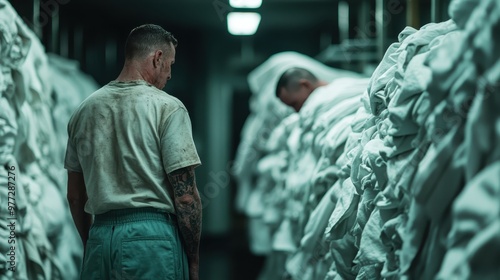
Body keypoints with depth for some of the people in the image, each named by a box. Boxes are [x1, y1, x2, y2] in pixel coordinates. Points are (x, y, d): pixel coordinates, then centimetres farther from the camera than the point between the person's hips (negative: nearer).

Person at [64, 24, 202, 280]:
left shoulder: (84, 109, 12)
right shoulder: (167, 107, -6)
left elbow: (75, 195, 15)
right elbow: (185, 196, -9)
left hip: (100, 239, 6)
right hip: (151, 237, -5)